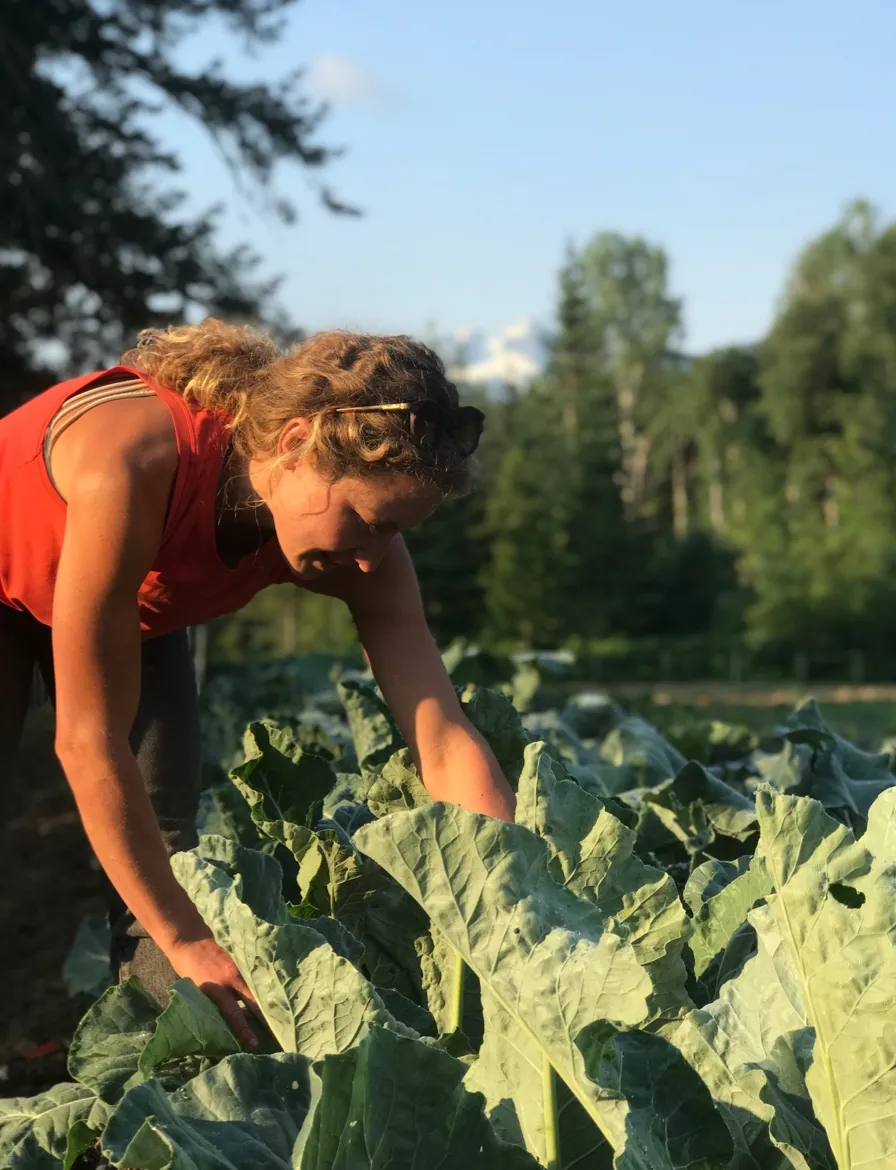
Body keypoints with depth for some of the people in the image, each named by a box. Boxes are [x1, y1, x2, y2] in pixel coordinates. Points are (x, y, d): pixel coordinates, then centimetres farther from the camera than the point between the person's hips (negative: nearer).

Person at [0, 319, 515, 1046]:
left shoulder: (357, 544, -29)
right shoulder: (133, 461, -46)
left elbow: (446, 745, -28)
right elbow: (89, 743, -42)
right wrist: (188, 944, -38)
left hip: (133, 604, 5)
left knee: (165, 848, -7)